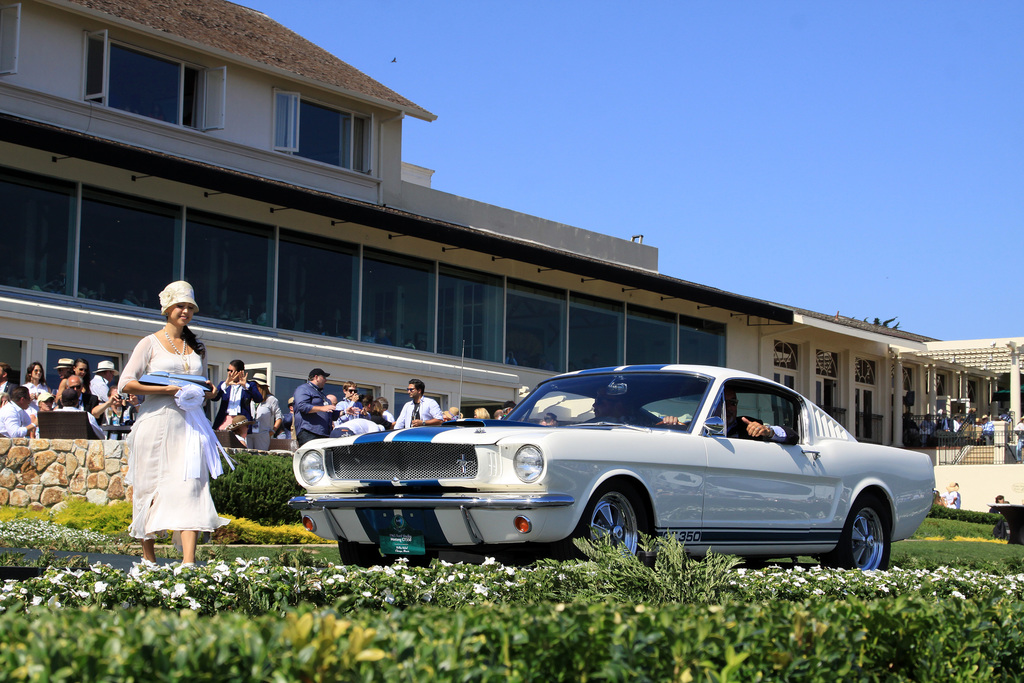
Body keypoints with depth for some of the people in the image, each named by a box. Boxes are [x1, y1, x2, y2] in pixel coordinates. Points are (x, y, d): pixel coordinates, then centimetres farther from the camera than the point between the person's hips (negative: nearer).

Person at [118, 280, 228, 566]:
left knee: (192, 486, -11)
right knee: (150, 488, 2)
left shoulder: (197, 347, 17)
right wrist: (166, 390, -13)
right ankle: (148, 557, 16)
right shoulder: (150, 344, 2)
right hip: (155, 424, -3)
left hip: (188, 424, 3)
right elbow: (126, 383, -5)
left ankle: (188, 561, -19)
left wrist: (208, 392, 4)